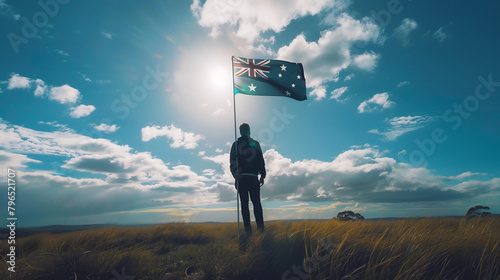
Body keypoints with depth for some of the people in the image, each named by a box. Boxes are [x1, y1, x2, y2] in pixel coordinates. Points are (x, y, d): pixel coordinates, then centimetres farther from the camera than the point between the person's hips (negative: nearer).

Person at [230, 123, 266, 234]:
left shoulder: (235, 144, 4)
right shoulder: (255, 143, 4)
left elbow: (232, 162, -2)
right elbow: (261, 161, 4)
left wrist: (235, 174, -3)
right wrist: (262, 176, 9)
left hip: (241, 178, 0)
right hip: (253, 177, 0)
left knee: (244, 203, 4)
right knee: (256, 202, 7)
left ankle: (247, 227, 4)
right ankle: (260, 226, 6)